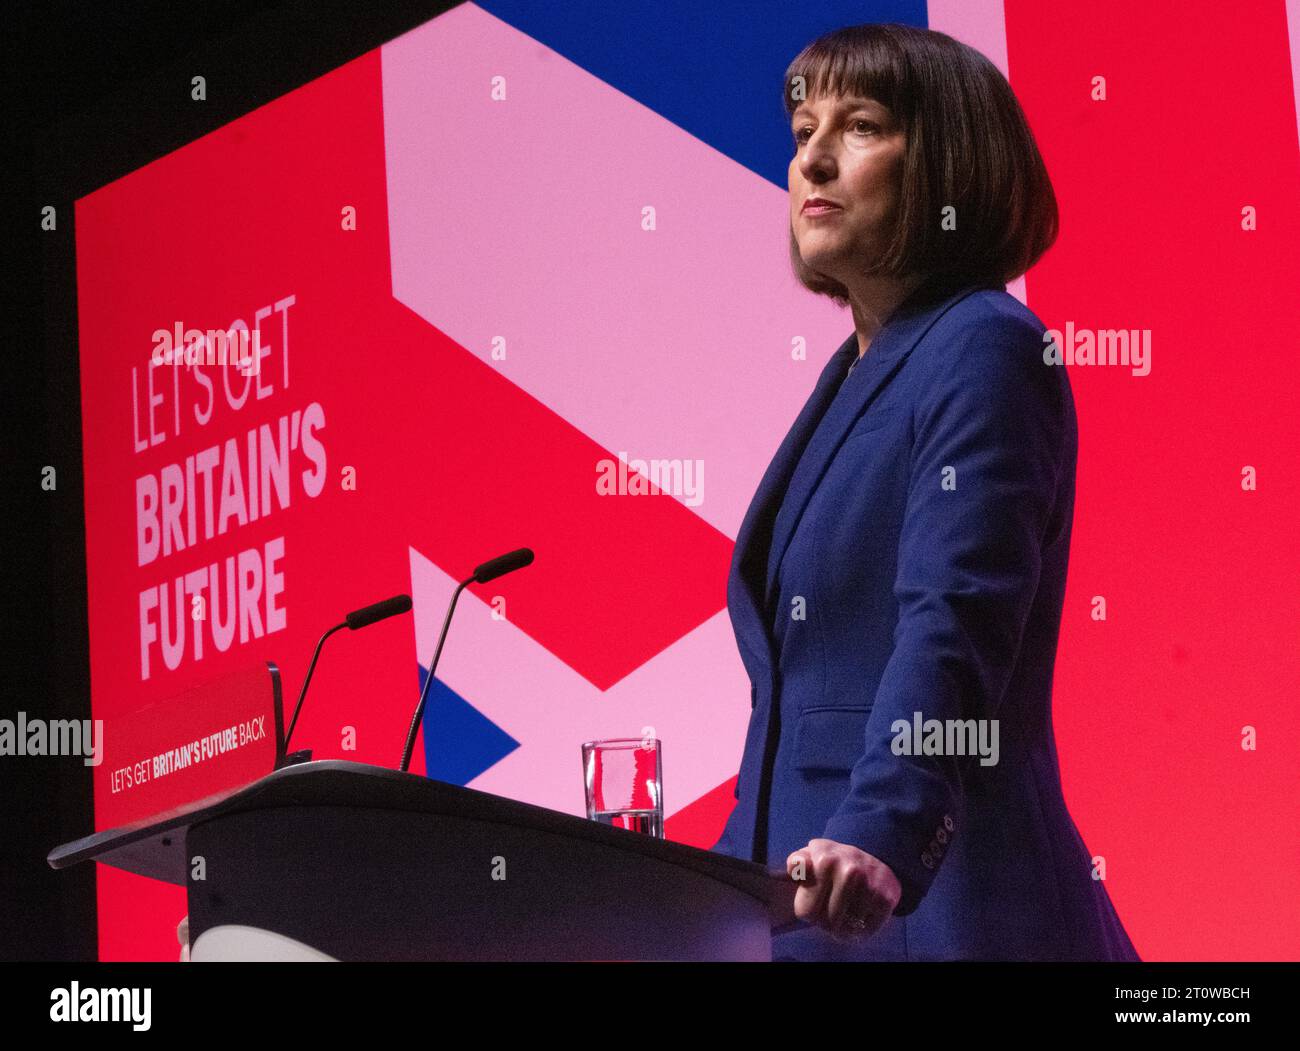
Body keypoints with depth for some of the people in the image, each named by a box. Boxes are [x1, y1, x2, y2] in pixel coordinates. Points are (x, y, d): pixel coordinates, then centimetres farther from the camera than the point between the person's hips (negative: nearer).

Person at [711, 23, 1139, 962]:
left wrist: (878, 841, -36)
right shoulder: (858, 374, 18)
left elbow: (956, 623, -23)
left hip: (931, 910, -8)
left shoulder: (984, 349, -9)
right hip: (808, 914, 8)